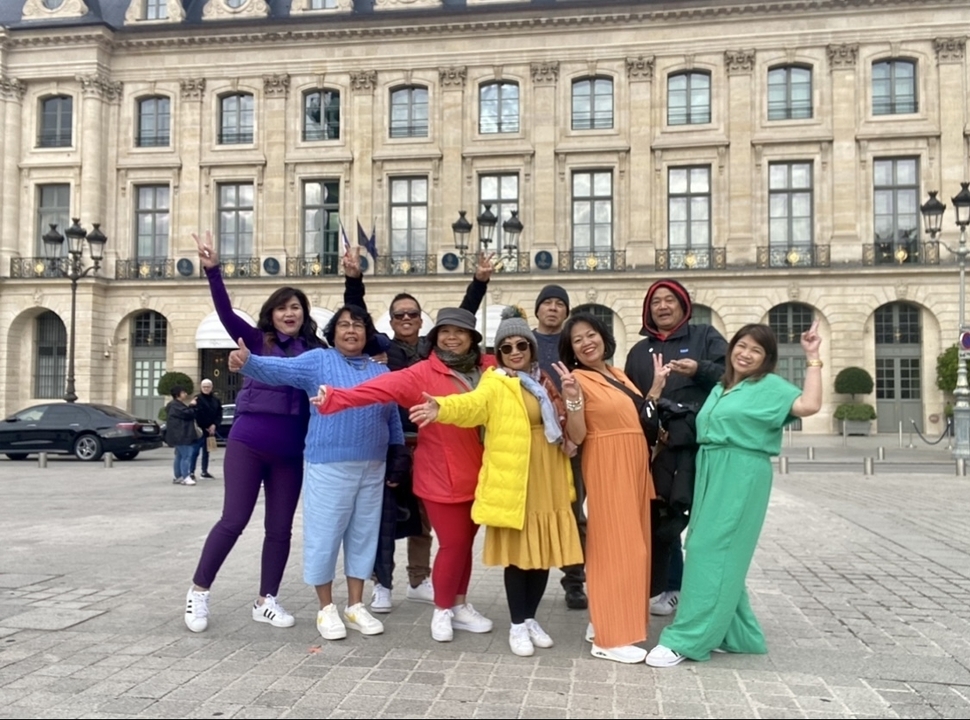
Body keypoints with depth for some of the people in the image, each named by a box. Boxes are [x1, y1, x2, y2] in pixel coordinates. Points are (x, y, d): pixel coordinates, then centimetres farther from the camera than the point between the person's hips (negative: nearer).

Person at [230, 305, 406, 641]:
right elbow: (279, 369, -19)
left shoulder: (382, 372, 13)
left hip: (372, 469, 5)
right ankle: (326, 609, 16)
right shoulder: (318, 361, -3)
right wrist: (248, 362, -39)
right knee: (324, 536, 0)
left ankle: (356, 606, 24)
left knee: (363, 537, 11)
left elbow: (394, 421, 17)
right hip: (329, 467, -5)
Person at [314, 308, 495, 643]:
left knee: (466, 541, 14)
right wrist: (337, 398, -34)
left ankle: (460, 606, 32)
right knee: (452, 544, -1)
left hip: (478, 473, 4)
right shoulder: (422, 374, -10)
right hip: (442, 476, -4)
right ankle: (442, 611, 20)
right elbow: (380, 388, -22)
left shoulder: (490, 369, 2)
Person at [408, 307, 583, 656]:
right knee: (517, 552, 0)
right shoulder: (495, 384, -3)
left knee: (544, 550, 9)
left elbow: (569, 432, 17)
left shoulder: (548, 382, 13)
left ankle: (531, 617, 26)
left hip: (548, 480, 5)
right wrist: (442, 408, -46)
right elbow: (473, 404, -26)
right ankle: (518, 625, 15)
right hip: (513, 480, -5)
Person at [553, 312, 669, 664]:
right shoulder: (578, 380, -11)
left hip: (634, 467, 9)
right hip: (606, 469, -8)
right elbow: (576, 436, -19)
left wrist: (657, 385, 14)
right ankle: (610, 638, -1)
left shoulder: (619, 374, 11)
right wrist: (572, 399, -32)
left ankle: (606, 622, 23)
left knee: (631, 545, 12)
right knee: (612, 546, -7)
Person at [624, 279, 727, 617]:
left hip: (700, 440, -3)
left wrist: (699, 370, -17)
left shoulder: (704, 336, 9)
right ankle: (668, 587, 17)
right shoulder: (639, 351, 20)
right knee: (661, 516, 4)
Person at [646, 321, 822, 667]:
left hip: (741, 479, -8)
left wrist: (812, 360, -17)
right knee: (722, 554, 11)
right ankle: (738, 635, 23)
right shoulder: (721, 388, 18)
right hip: (711, 474, 8)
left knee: (712, 554, -9)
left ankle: (685, 639, -6)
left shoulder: (770, 386, -4)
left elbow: (809, 405, -20)